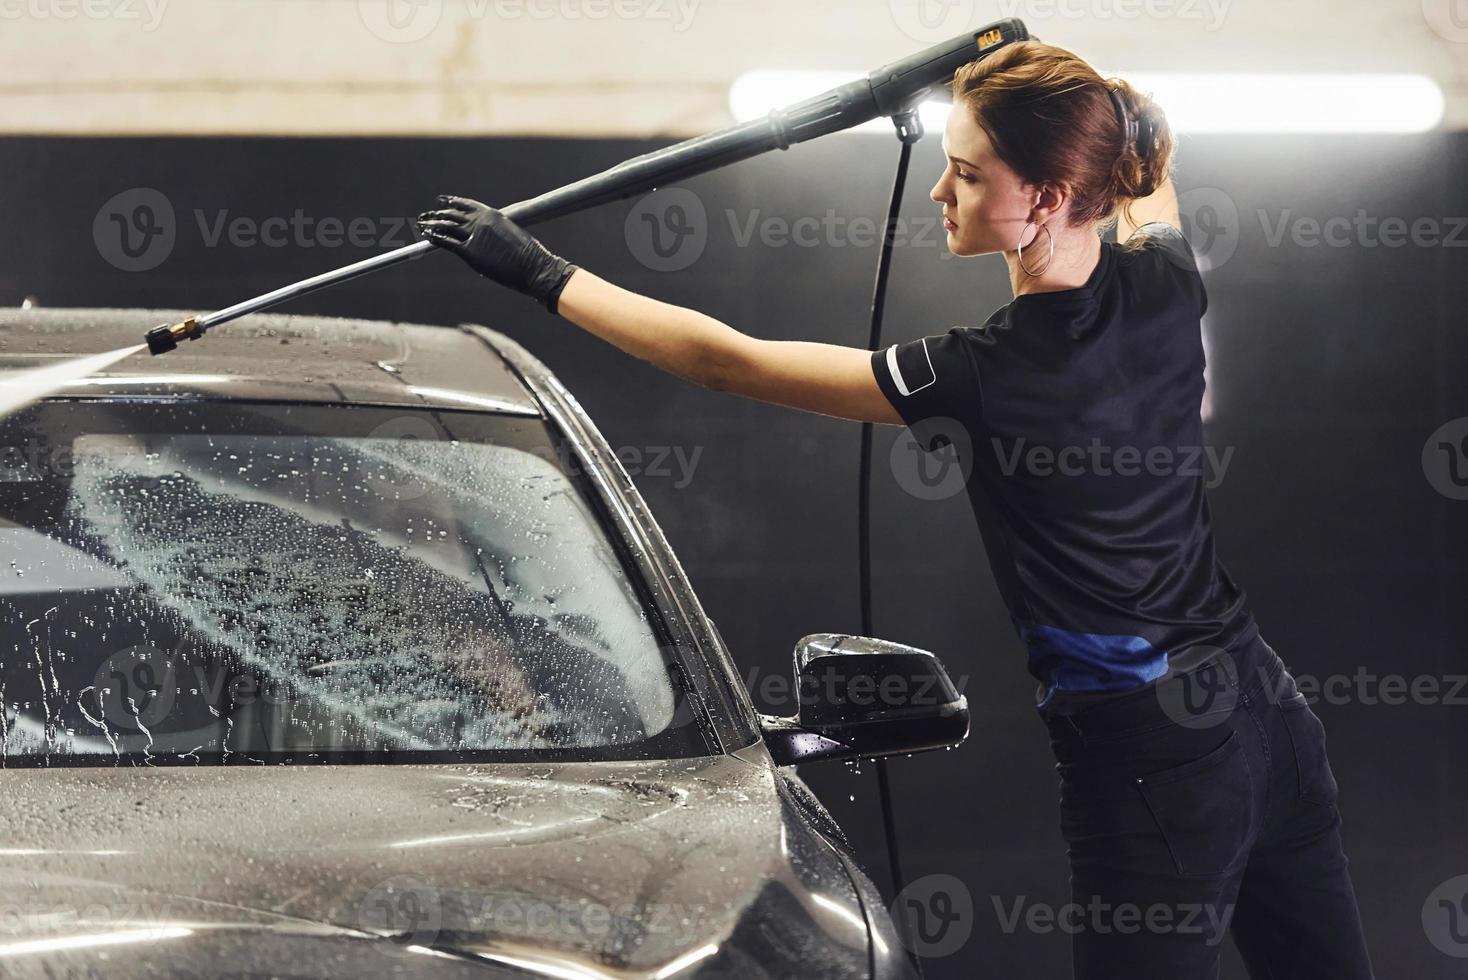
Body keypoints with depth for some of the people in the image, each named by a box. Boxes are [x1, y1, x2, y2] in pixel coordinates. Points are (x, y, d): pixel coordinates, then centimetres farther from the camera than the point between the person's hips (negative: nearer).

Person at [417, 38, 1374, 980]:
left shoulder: (983, 378, -21)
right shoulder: (1163, 289, -3)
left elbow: (724, 360, -13)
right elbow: (1149, 166, 26)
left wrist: (541, 273, -6)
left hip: (1150, 769, -7)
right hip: (1270, 718, 7)